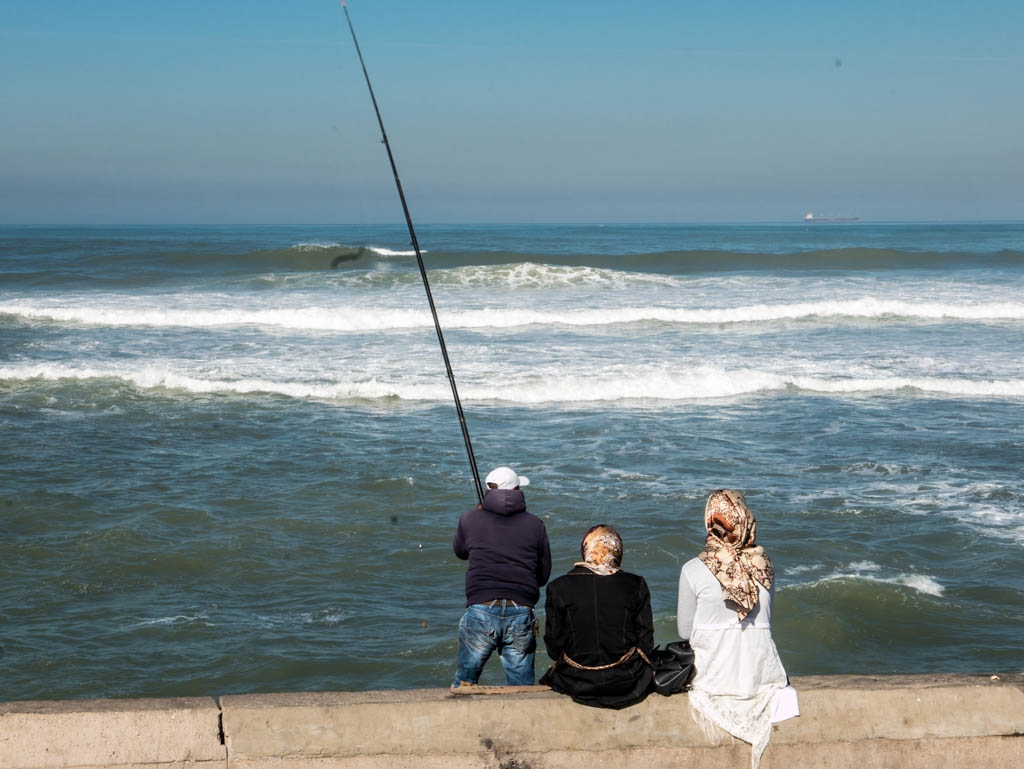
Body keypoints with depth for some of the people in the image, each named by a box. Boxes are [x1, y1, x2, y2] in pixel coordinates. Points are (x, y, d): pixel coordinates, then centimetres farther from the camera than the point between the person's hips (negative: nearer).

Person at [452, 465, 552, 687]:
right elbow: (544, 575, 12)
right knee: (522, 688, 11)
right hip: (521, 614, 0)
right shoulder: (535, 525, 7)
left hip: (480, 611, 0)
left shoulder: (470, 519, 6)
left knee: (465, 682, 17)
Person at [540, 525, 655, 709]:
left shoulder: (558, 588, -6)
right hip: (627, 683, 1)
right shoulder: (636, 585, -5)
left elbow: (554, 648, -3)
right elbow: (646, 643, -1)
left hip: (577, 685, 0)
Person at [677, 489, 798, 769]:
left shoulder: (693, 570, -12)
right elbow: (765, 622, 9)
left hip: (715, 680, -2)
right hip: (762, 677, 3)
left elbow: (685, 630, -2)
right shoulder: (764, 565, -2)